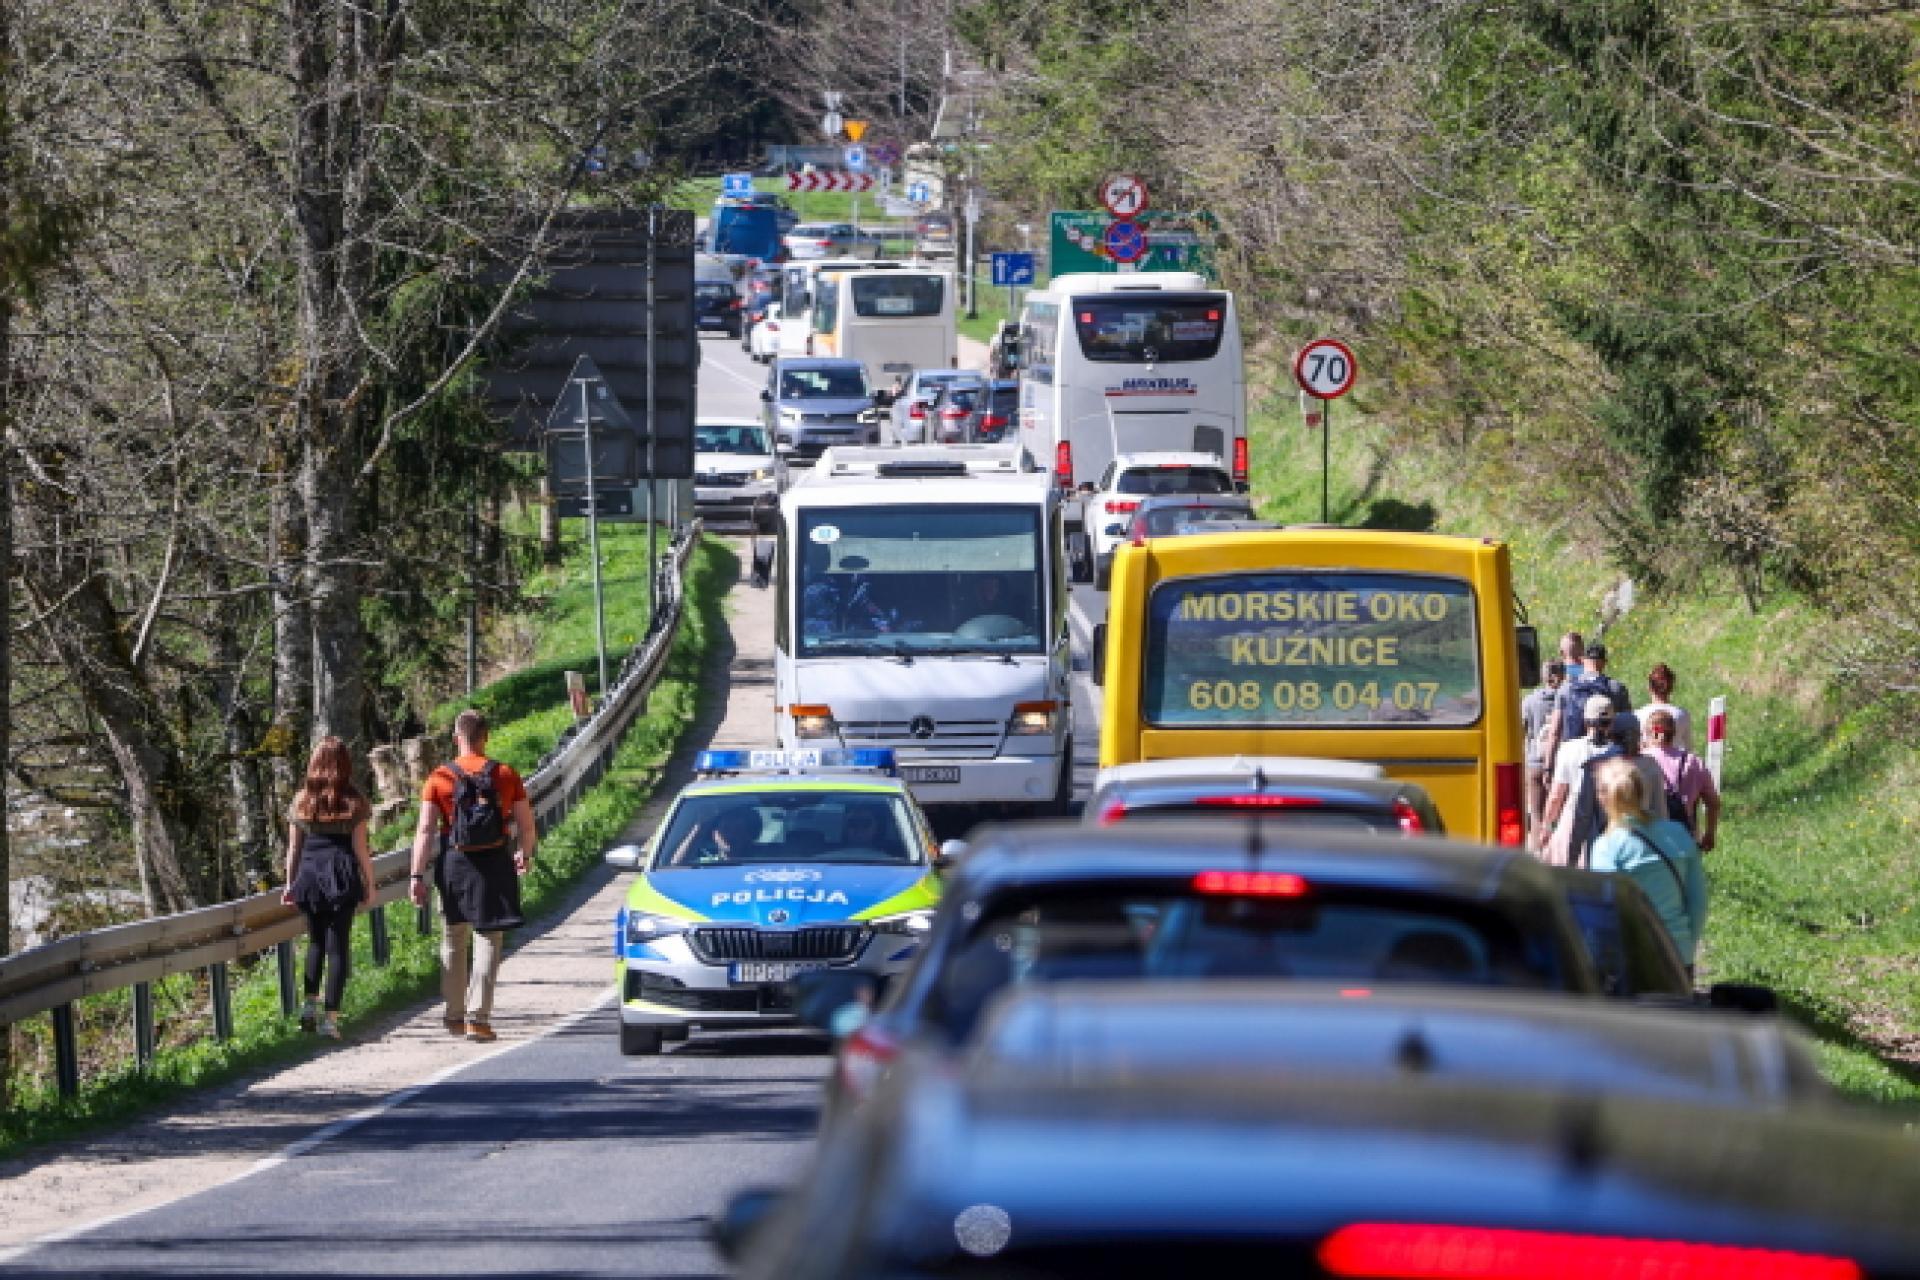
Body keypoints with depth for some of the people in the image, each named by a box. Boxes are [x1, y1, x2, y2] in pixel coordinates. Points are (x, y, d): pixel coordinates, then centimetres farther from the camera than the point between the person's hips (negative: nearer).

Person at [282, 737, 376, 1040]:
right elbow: (360, 848, -4)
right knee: (338, 945, 2)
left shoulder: (302, 800, 3)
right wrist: (370, 885, 4)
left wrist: (290, 884, 14)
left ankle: (309, 1004, 10)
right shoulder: (352, 802, -4)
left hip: (309, 873, 3)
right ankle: (330, 1017, -2)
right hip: (343, 875, -2)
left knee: (315, 941, 20)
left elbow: (293, 847, 6)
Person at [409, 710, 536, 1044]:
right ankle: (477, 1016, -9)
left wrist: (418, 876, -6)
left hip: (455, 863, 1)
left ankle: (455, 1015, 24)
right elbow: (527, 828, 4)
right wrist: (524, 855, 24)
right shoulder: (506, 776, 1)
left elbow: (425, 831, -7)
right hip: (495, 863, -1)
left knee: (454, 940, 16)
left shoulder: (440, 779, 0)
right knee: (488, 940, 1)